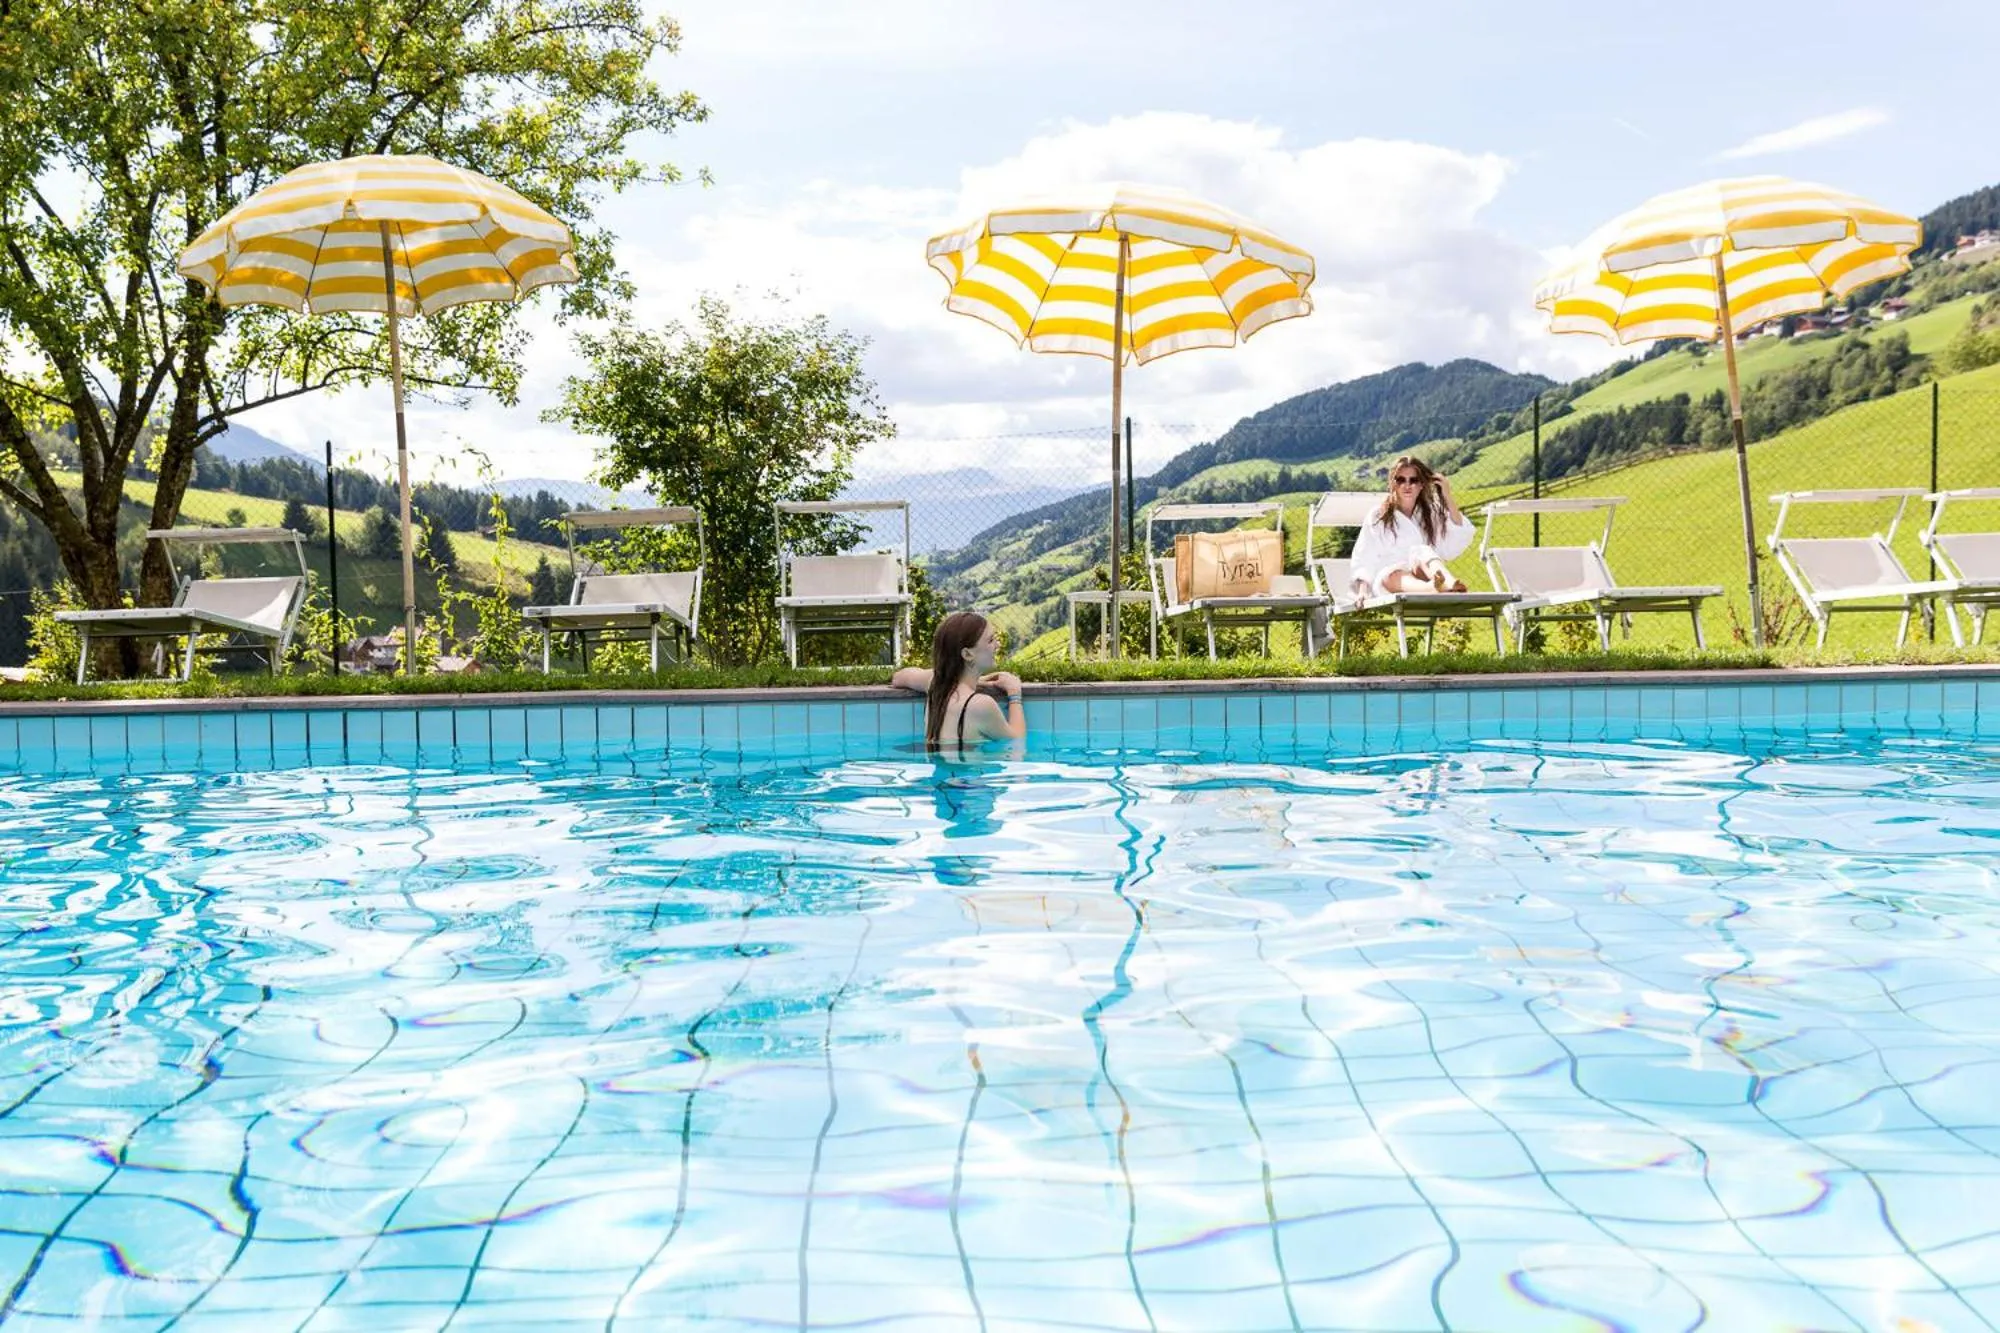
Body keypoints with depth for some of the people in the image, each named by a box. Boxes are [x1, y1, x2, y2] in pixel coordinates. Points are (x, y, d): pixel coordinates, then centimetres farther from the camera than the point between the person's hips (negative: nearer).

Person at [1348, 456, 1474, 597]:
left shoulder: (1432, 514, 19)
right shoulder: (1378, 517, 16)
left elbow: (1459, 542, 2)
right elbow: (1363, 560, 10)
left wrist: (1448, 498, 2)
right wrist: (1362, 590, -8)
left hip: (1423, 579, 1)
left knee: (1422, 552, -31)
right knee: (1391, 576, -37)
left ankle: (1449, 584, -65)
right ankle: (1432, 589, -70)